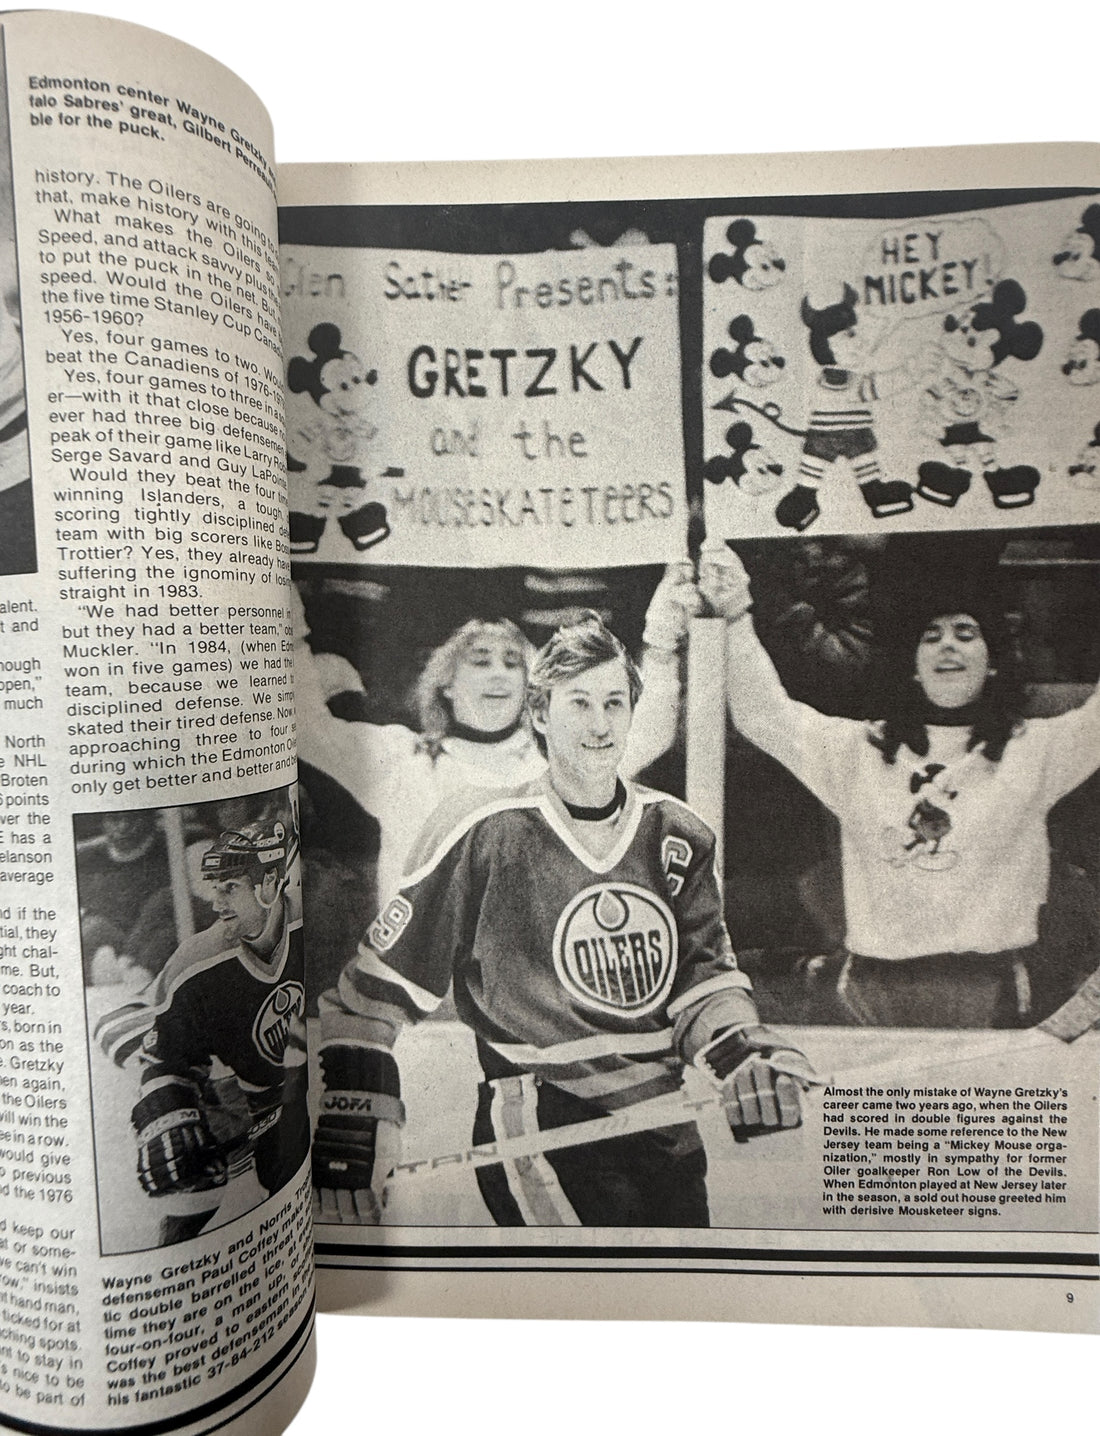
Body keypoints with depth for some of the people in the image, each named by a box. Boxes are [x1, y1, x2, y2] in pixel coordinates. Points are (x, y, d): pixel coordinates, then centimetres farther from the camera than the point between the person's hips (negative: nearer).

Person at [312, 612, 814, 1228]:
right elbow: (373, 992, -6)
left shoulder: (680, 836, 3)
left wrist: (743, 1052, -16)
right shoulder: (480, 834, -11)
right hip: (543, 1142, -5)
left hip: (670, 1138, 5)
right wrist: (349, 1144, -9)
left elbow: (706, 976, 4)